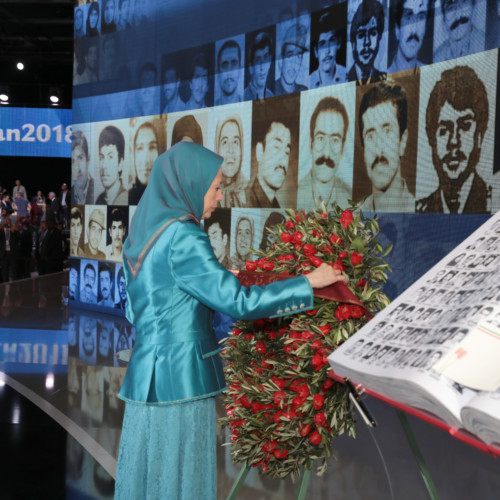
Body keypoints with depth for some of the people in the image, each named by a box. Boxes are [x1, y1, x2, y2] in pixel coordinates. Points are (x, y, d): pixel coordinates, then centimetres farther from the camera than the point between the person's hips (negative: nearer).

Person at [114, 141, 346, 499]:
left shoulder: (143, 234, 11)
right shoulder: (182, 237, -15)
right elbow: (238, 302, -17)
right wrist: (309, 282, -9)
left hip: (146, 375, 8)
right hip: (181, 379, -8)